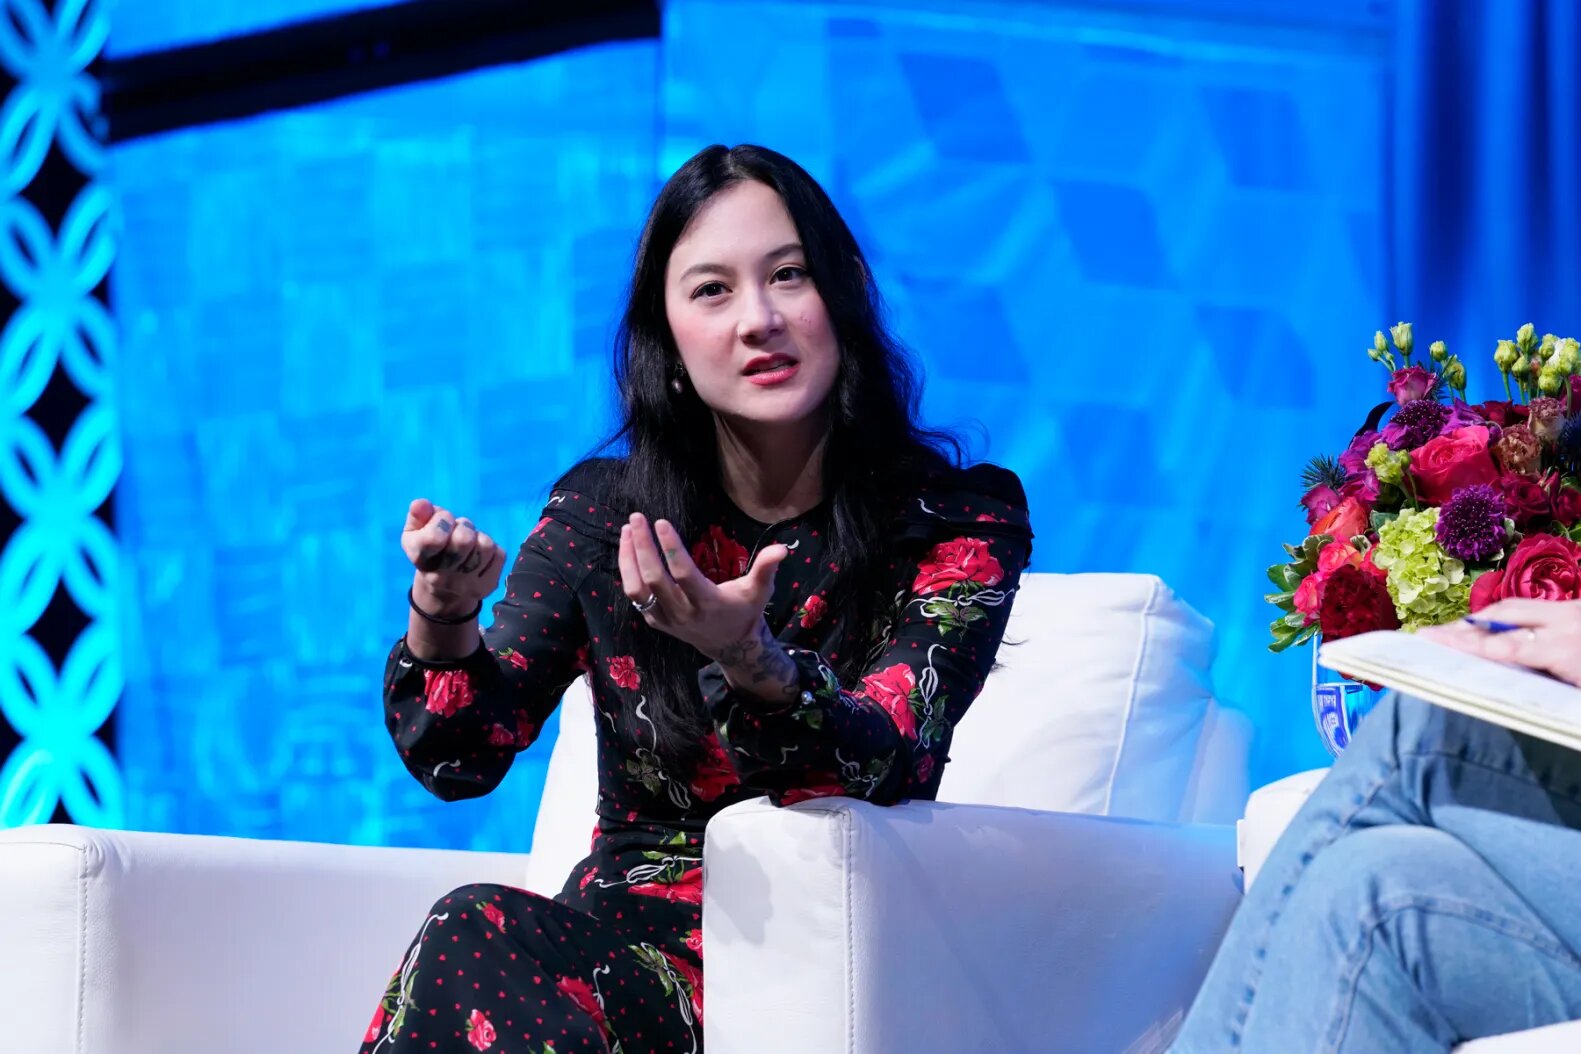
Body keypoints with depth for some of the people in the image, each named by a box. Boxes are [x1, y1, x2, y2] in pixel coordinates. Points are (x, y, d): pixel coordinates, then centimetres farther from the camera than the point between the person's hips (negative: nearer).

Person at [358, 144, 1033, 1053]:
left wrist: (752, 662, -39)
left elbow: (885, 760, -17)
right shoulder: (599, 515, 8)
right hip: (627, 932, 4)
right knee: (479, 933, -31)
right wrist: (445, 615, -20)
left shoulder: (964, 521, -1)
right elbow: (460, 757, 2)